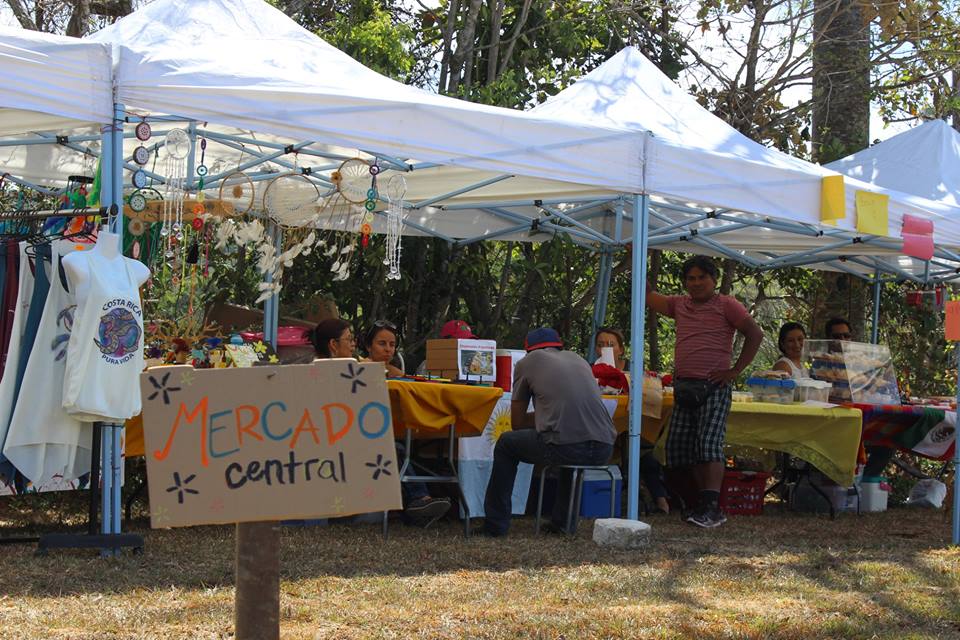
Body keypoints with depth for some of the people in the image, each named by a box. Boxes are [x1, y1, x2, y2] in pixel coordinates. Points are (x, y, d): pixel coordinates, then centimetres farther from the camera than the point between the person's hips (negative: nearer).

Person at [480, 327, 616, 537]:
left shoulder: (527, 362, 14)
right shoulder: (578, 360, 26)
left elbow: (517, 423, 18)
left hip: (564, 449, -5)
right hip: (604, 451, 5)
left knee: (506, 445, 22)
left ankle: (496, 525, 21)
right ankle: (563, 521, 38)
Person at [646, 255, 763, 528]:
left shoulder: (726, 305, -1)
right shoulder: (679, 305, 16)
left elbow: (755, 335, -6)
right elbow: (647, 296, 14)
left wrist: (736, 370, -10)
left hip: (713, 386, -7)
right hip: (684, 387, 7)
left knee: (710, 443, -16)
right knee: (681, 445, 5)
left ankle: (712, 508, -22)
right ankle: (706, 501, 12)